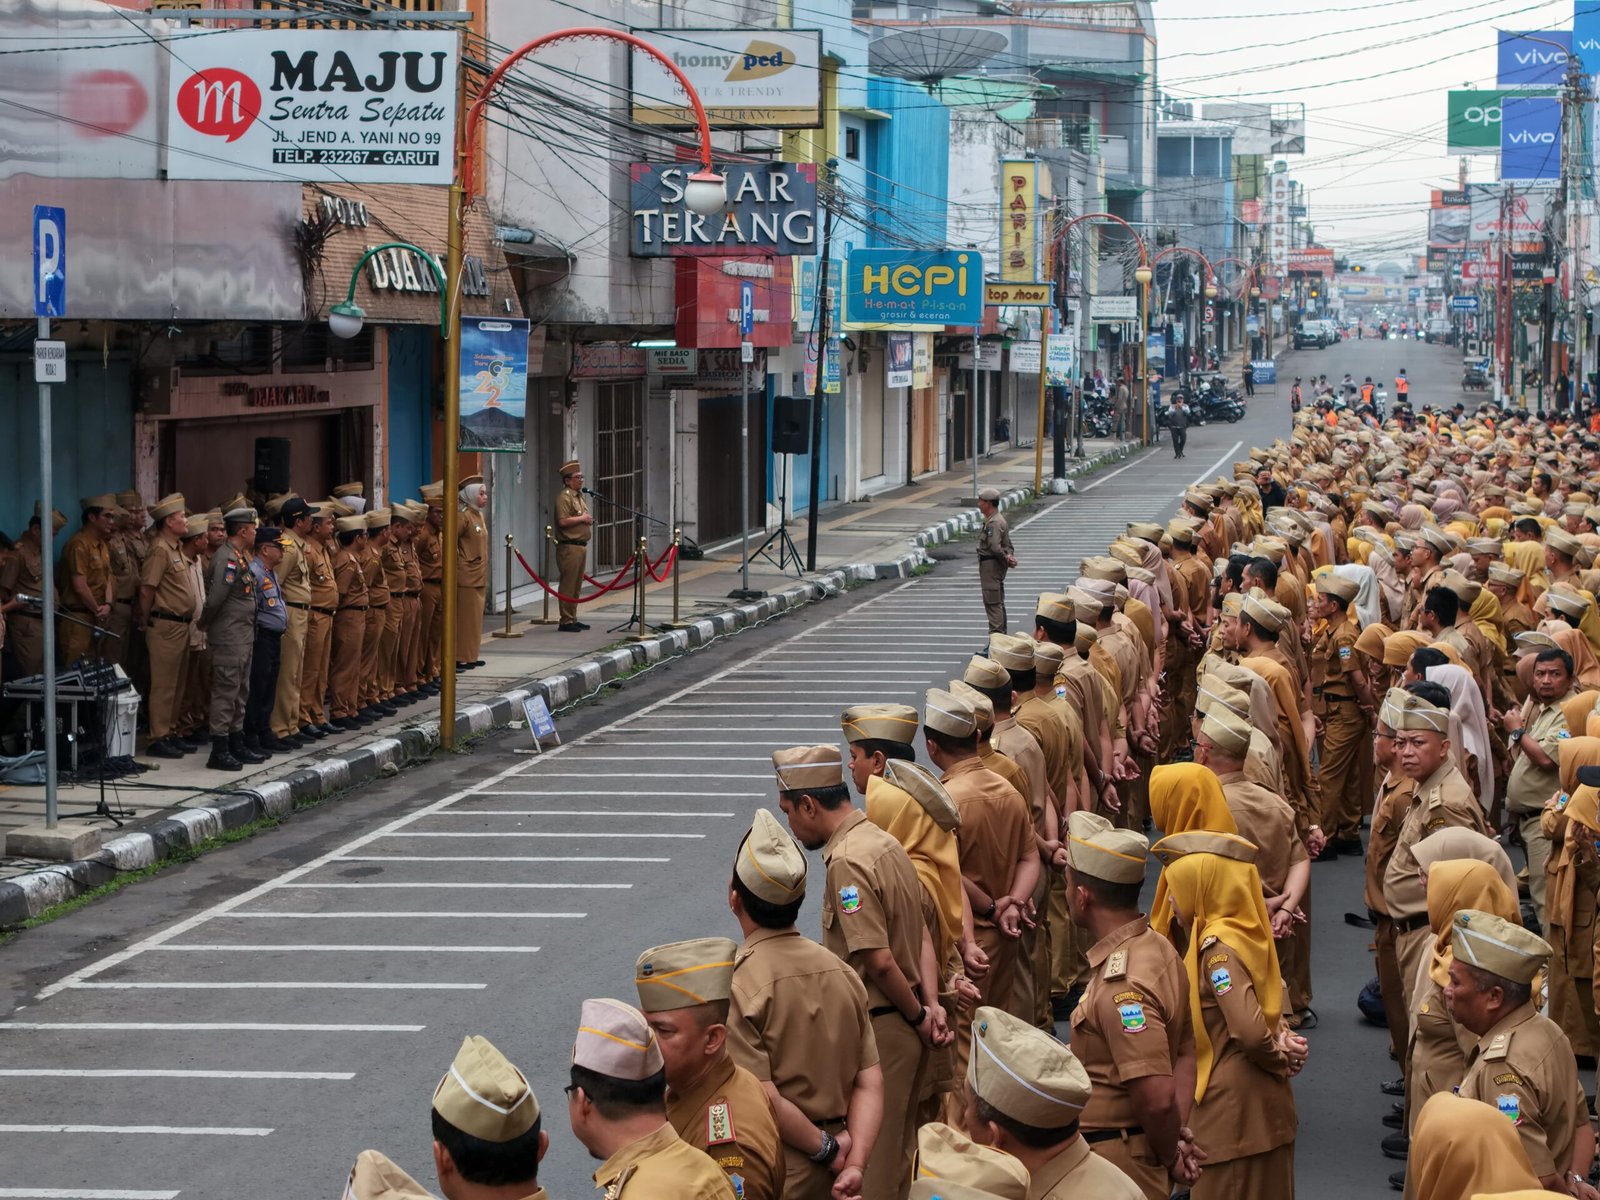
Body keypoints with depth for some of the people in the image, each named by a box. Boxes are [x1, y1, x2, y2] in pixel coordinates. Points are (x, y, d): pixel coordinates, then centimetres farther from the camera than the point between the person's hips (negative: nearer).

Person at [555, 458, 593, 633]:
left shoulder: (579, 496, 19)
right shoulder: (564, 497, -12)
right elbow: (563, 521, -24)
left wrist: (589, 521, 12)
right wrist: (582, 519, -14)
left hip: (581, 545, 10)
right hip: (569, 547, -10)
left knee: (576, 585, 14)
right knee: (568, 584, -8)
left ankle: (573, 619, 20)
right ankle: (566, 621, -6)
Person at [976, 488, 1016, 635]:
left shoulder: (993, 523, -19)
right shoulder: (998, 520, 15)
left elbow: (995, 547, -28)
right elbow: (1008, 543, 19)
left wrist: (1006, 560, -16)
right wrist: (1009, 555, 3)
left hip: (991, 565, -11)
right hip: (995, 565, 11)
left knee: (992, 603, -9)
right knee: (999, 602, 17)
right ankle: (1002, 633, 24)